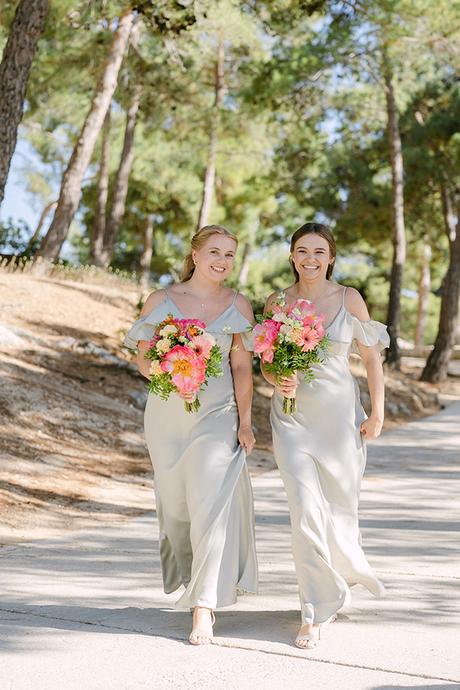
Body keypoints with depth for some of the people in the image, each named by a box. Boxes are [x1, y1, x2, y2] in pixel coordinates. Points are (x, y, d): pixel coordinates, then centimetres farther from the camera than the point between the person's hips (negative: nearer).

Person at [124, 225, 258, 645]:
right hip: (167, 412, 2)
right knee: (175, 503, 10)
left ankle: (204, 608, -11)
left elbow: (242, 366, 1)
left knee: (211, 504, -12)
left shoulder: (238, 306, 4)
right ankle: (190, 577, 38)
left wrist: (244, 420, -4)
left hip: (217, 413, -1)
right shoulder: (161, 301, 4)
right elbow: (143, 357, 6)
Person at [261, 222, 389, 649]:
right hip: (292, 413, 0)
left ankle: (343, 573, 42)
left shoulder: (349, 300, -1)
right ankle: (316, 612, -2)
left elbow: (371, 358, 4)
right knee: (306, 509, -11)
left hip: (339, 412, 0)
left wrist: (377, 411, -1)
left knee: (340, 506, 9)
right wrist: (277, 382, -13)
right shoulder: (276, 302, 2)